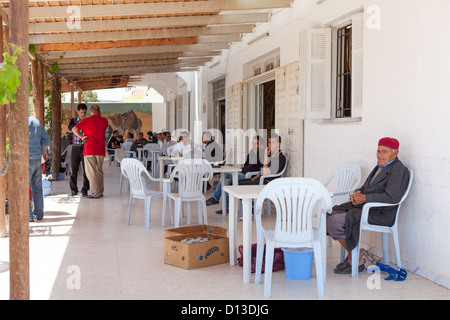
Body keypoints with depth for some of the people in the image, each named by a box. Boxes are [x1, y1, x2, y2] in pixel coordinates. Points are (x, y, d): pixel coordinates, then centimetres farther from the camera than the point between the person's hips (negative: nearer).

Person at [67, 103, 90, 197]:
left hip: (85, 148, -1)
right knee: (73, 170, 2)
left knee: (86, 170, -3)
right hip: (75, 148, 1)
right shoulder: (73, 120, 7)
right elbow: (70, 127, -16)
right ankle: (73, 189, 14)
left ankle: (84, 190, 7)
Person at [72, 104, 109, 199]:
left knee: (91, 172, -1)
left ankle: (95, 193, -3)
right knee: (99, 171, 14)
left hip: (90, 149, -4)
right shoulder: (104, 121, 6)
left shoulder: (87, 120, -4)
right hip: (100, 150, 4)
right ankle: (100, 191, 18)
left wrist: (82, 137, 1)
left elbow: (74, 129, -7)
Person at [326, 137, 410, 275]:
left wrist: (364, 198, -20)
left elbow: (392, 197, -24)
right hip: (363, 206, 10)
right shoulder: (380, 167, 18)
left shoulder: (398, 170, -12)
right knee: (329, 214, 2)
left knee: (335, 221, -21)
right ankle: (351, 255, 8)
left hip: (379, 214, -10)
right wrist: (358, 193, -1)